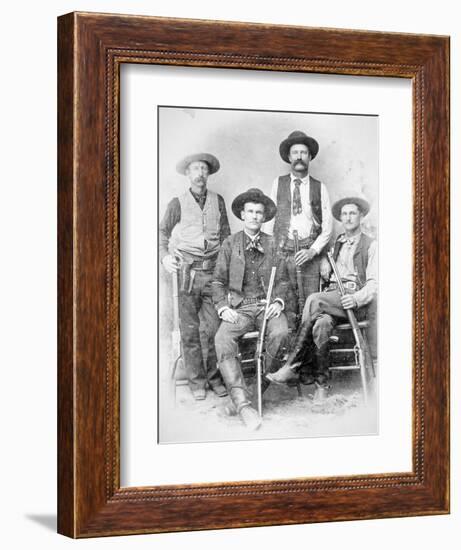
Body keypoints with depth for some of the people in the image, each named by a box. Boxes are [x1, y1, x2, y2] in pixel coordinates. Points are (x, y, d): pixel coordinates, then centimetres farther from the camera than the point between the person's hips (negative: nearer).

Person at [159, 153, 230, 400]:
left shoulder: (217, 201, 12)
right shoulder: (178, 203, 8)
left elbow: (225, 235, 13)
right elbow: (163, 231, 8)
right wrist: (164, 256, -9)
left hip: (213, 269, 1)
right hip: (188, 270, -1)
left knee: (214, 327, -2)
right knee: (189, 330, -1)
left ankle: (215, 377, 10)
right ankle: (196, 380, 7)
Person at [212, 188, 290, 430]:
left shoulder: (272, 245, 12)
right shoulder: (230, 244, 10)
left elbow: (282, 280, 15)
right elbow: (218, 281, 10)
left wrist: (278, 302, -4)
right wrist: (223, 308, -6)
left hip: (267, 305, 0)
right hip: (239, 307, 0)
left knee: (280, 332, -34)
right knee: (222, 340, -30)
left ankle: (265, 384, -10)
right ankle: (242, 403, -36)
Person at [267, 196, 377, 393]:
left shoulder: (371, 246, 6)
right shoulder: (336, 243, 24)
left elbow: (374, 283, -2)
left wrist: (355, 299, -23)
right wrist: (324, 260, 13)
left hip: (356, 302, -4)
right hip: (331, 298, 4)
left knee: (314, 300, -31)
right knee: (322, 323, -32)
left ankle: (292, 365, -29)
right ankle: (321, 381, -30)